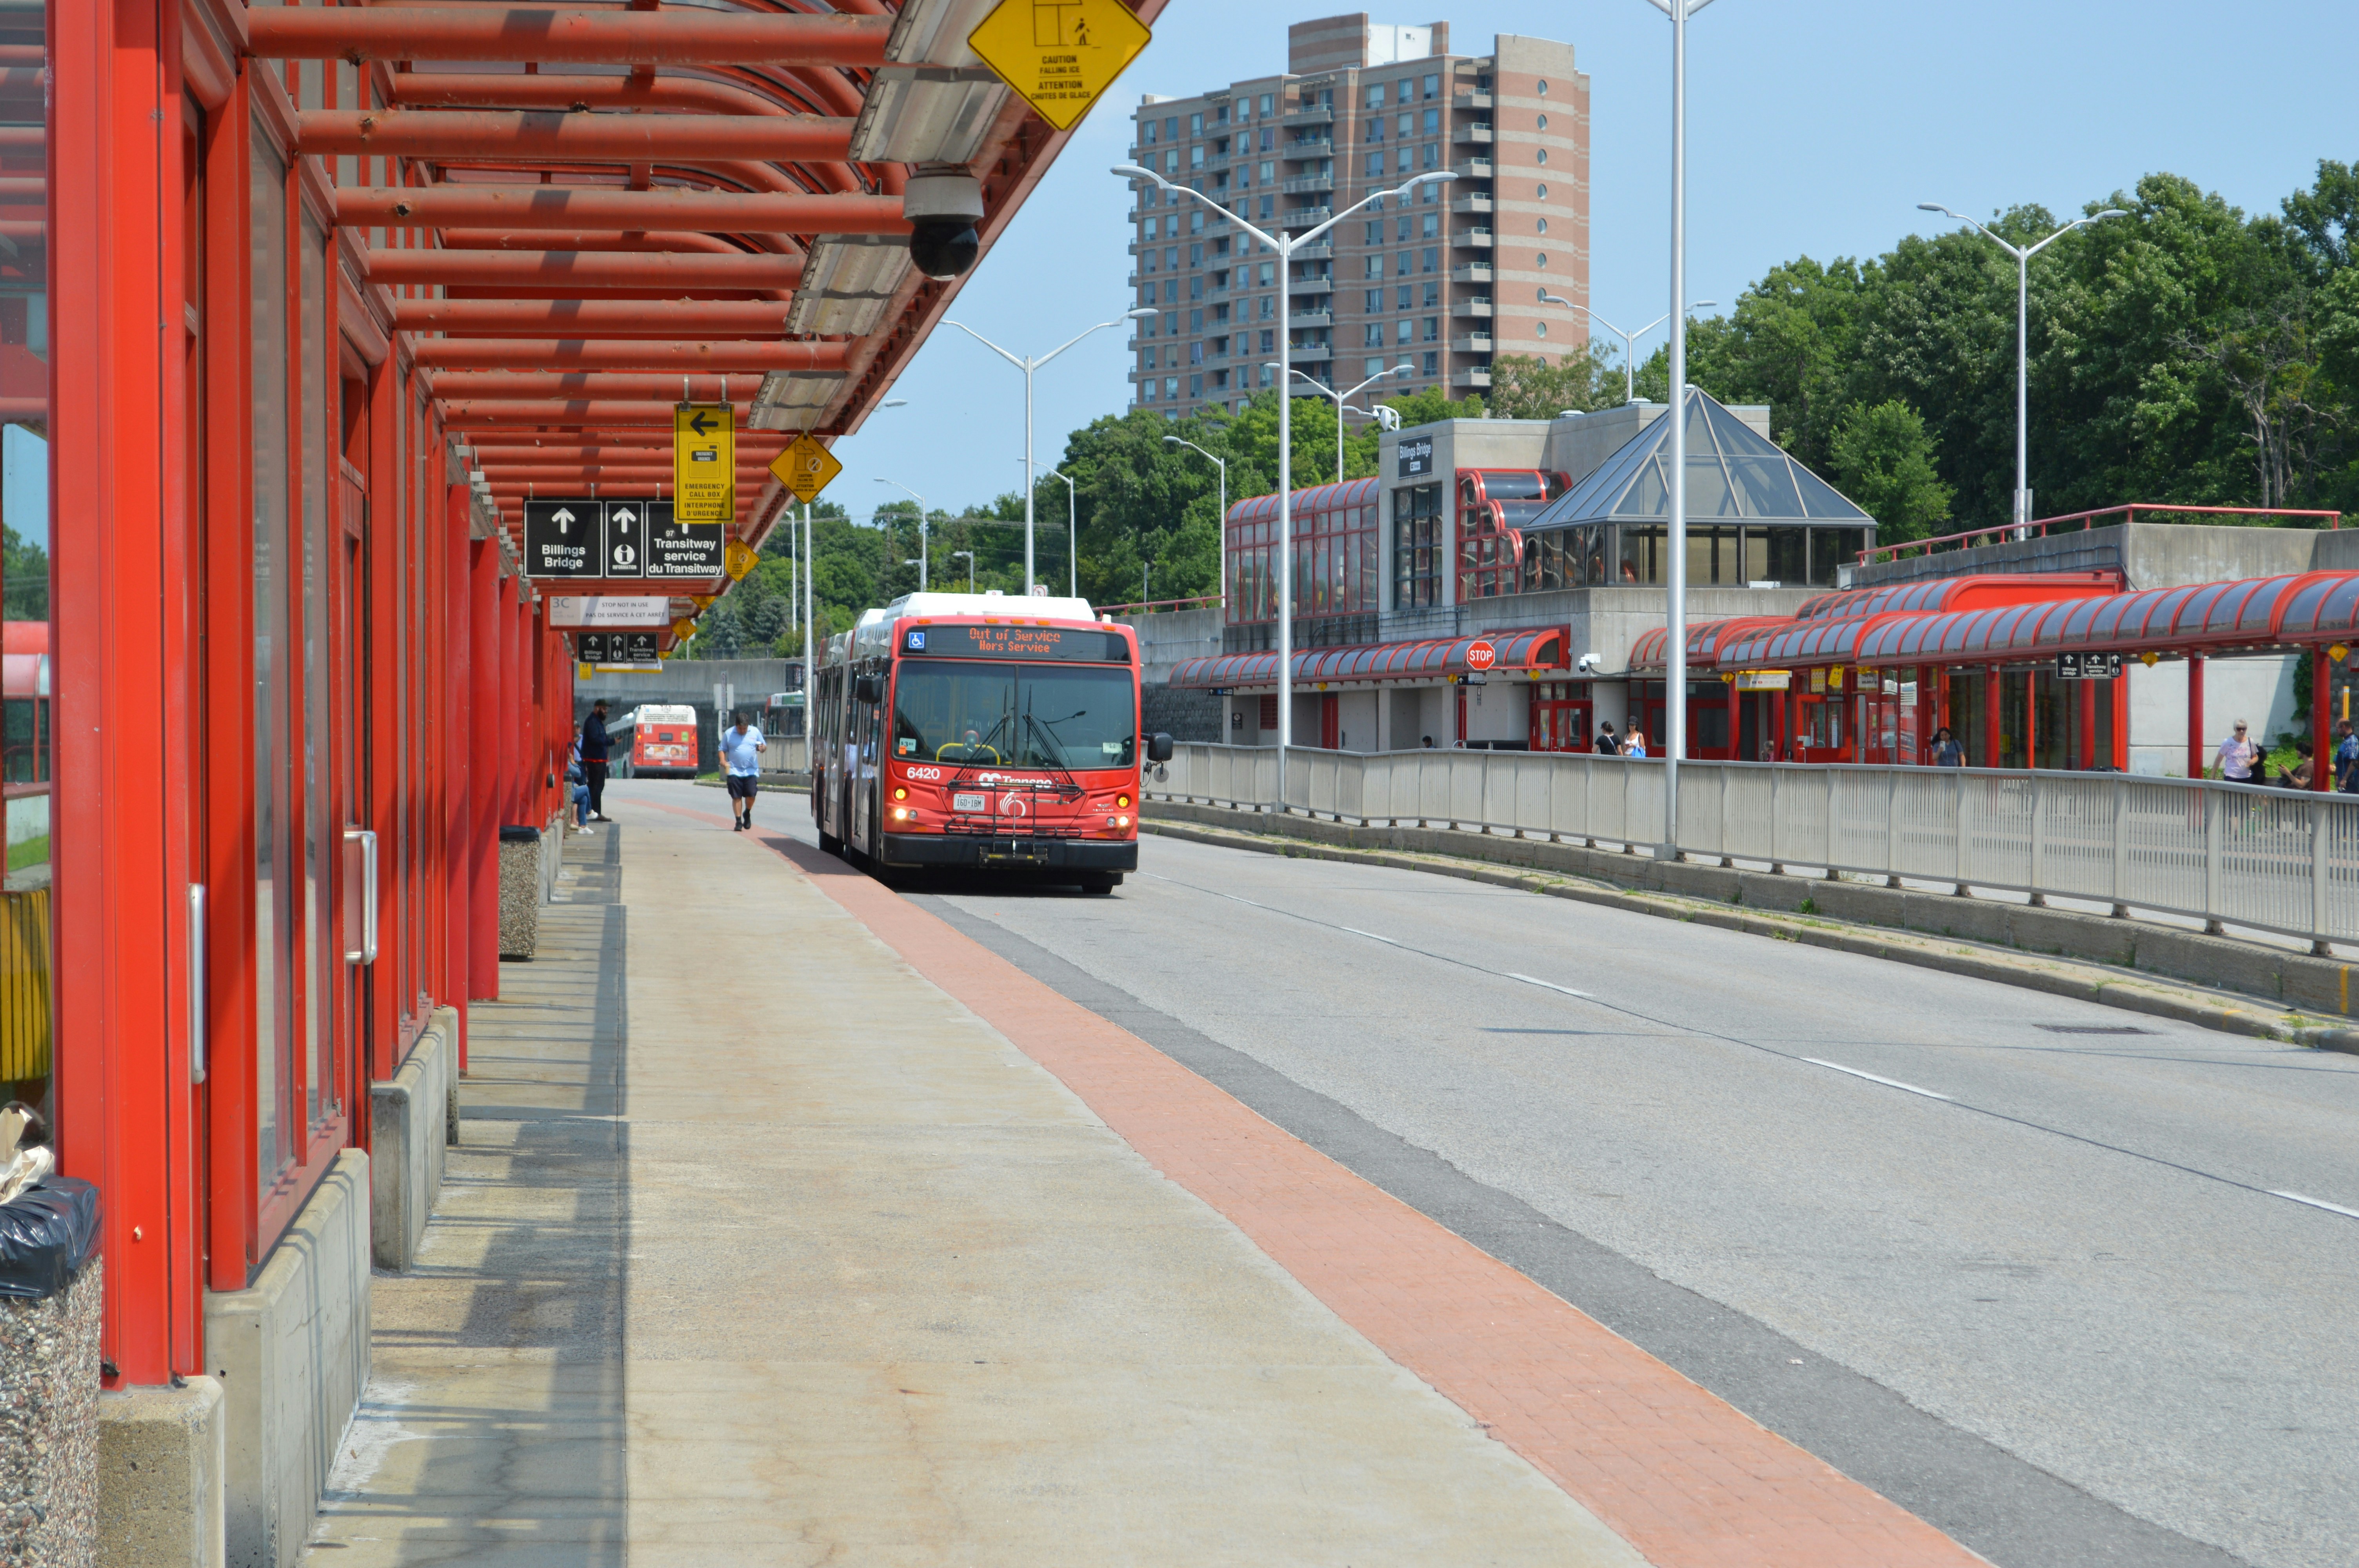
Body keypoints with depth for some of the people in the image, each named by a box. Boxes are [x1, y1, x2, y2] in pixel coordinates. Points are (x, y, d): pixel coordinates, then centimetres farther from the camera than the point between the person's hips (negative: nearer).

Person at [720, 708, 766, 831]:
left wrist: (762, 748, -10)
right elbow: (723, 749, 10)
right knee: (736, 797, -2)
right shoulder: (728, 734, 5)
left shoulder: (755, 732, 7)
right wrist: (723, 760, -10)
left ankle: (747, 814, 22)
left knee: (751, 795, -7)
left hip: (751, 771, 0)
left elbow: (764, 746, 14)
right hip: (735, 771, 0)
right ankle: (739, 822, 6)